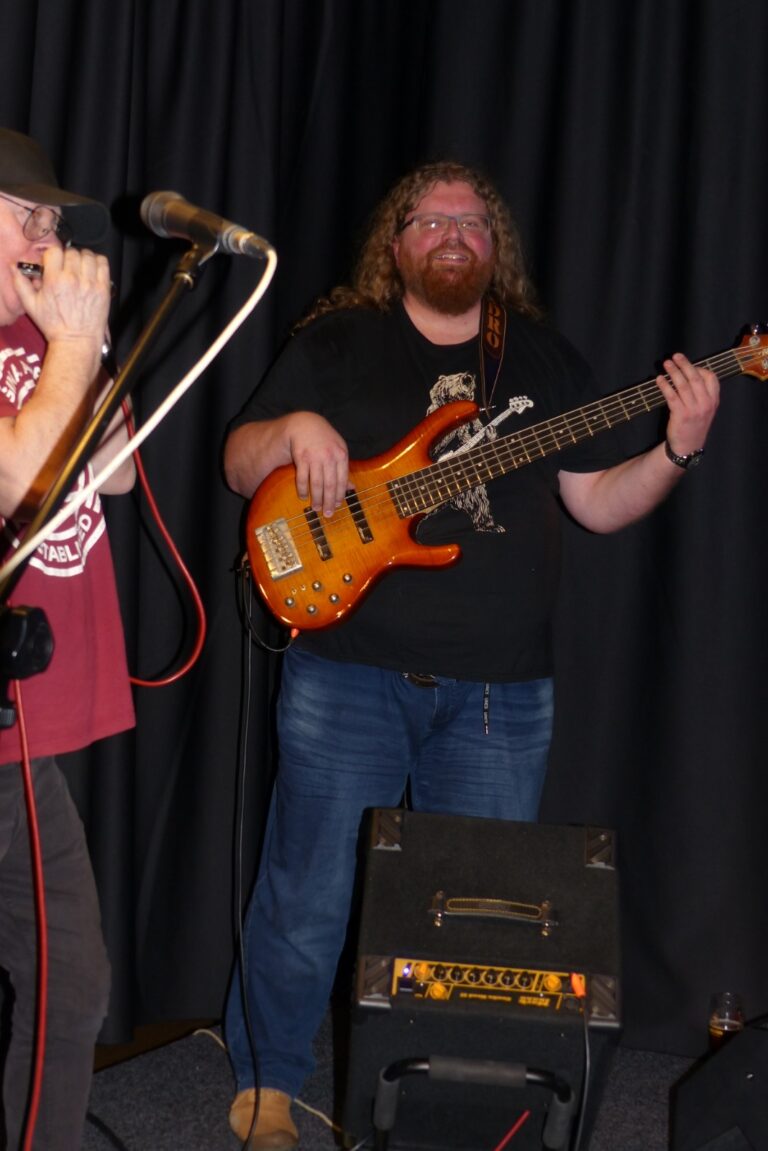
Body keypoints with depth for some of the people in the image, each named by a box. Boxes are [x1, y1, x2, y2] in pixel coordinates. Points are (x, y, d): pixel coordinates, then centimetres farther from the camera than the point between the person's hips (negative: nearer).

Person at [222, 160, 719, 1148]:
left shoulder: (546, 359, 12)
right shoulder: (335, 342, 6)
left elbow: (599, 503, 9)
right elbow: (240, 466, 4)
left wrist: (678, 449, -8)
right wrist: (294, 430, -16)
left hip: (500, 691, 2)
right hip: (350, 672, -2)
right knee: (308, 894, 2)